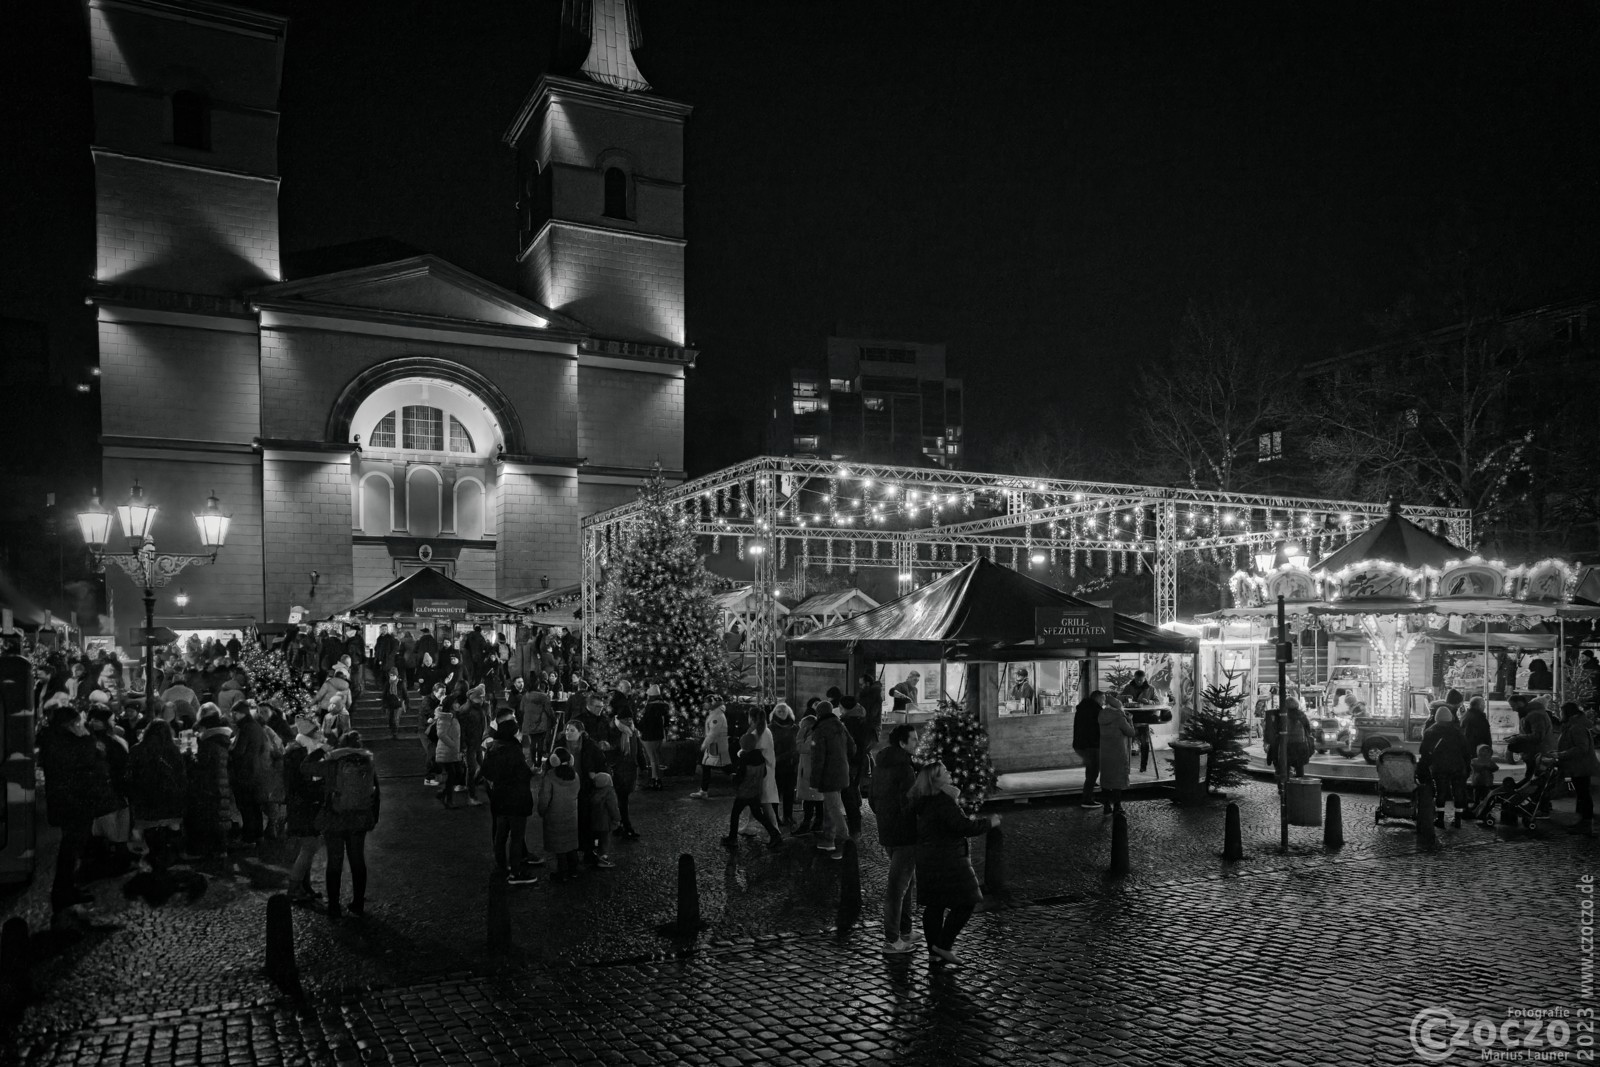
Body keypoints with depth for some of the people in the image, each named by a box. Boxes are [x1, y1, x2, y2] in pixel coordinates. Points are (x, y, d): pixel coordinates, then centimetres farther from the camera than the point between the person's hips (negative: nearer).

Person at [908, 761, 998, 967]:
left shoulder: (925, 802, 9)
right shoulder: (943, 802, -20)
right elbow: (964, 827, -23)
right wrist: (989, 822, -11)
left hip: (928, 858, 10)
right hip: (946, 859, -10)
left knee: (934, 905, 13)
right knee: (964, 903, 0)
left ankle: (934, 952, 19)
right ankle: (943, 945, 1)